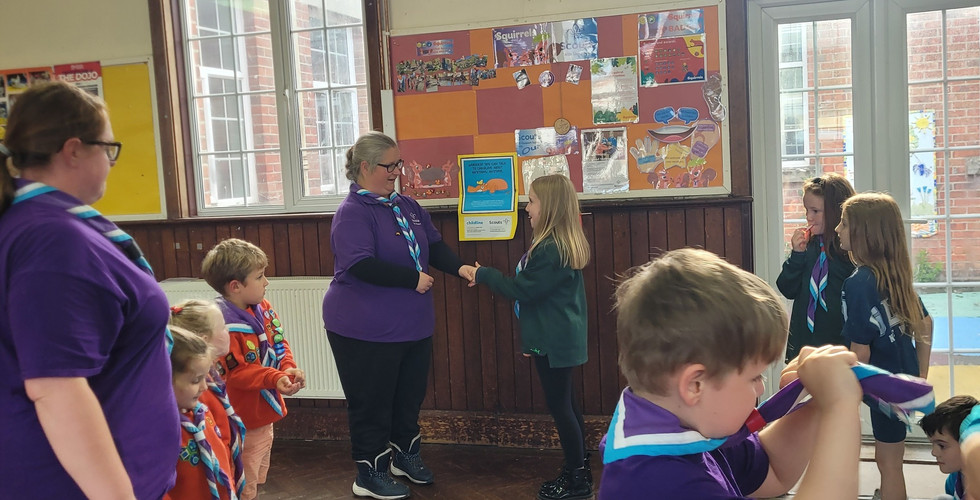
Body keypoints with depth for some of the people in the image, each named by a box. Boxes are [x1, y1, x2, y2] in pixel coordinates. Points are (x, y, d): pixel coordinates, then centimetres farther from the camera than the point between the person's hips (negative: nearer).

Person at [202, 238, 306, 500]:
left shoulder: (263, 308, 0)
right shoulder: (224, 326, -27)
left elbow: (279, 344, 5)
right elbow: (237, 374, -26)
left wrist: (289, 369, -14)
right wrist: (275, 379, -34)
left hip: (264, 412, 9)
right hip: (244, 422, -9)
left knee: (258, 476, 27)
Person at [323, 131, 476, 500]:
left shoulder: (407, 206, 8)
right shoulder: (353, 212, -16)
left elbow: (434, 246, 11)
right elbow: (361, 266, -26)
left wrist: (459, 267, -9)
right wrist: (413, 279, -22)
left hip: (414, 326, 8)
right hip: (366, 331, -8)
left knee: (410, 396, 20)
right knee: (371, 403, 5)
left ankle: (405, 455, 40)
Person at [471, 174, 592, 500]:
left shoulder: (551, 249, -22)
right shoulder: (563, 244, 10)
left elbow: (523, 290, -19)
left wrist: (484, 274, -9)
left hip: (554, 341, -10)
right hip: (560, 337, 10)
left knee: (559, 405, -1)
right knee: (566, 403, 16)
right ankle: (579, 471, 26)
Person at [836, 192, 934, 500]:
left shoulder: (858, 282, -22)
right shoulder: (896, 272, 2)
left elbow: (861, 351, -22)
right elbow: (925, 323, 11)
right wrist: (921, 376, 17)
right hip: (905, 378, 8)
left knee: (888, 462, 6)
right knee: (890, 458, 20)